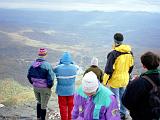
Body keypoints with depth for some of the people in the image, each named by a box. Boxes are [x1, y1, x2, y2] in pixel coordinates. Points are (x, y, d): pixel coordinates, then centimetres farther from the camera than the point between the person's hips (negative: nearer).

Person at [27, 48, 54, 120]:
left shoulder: (33, 64, -4)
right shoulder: (47, 65, -21)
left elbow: (29, 76, 5)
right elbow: (50, 78, -21)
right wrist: (50, 86, -4)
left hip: (35, 87, 6)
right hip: (45, 88, -6)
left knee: (39, 102, 27)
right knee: (43, 105, 9)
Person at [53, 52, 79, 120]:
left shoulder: (58, 68, -19)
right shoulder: (74, 67, -12)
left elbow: (54, 70, 2)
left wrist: (59, 63, 1)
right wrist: (71, 62, 3)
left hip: (61, 91, -2)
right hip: (71, 91, 2)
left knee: (63, 107, 12)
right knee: (71, 106, 19)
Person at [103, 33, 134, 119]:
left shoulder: (113, 54, -23)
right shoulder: (129, 52, -2)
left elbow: (108, 69, -20)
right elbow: (131, 66, 11)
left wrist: (105, 81, -10)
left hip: (115, 80, -6)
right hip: (125, 79, 6)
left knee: (115, 98, 6)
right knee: (122, 96, 21)